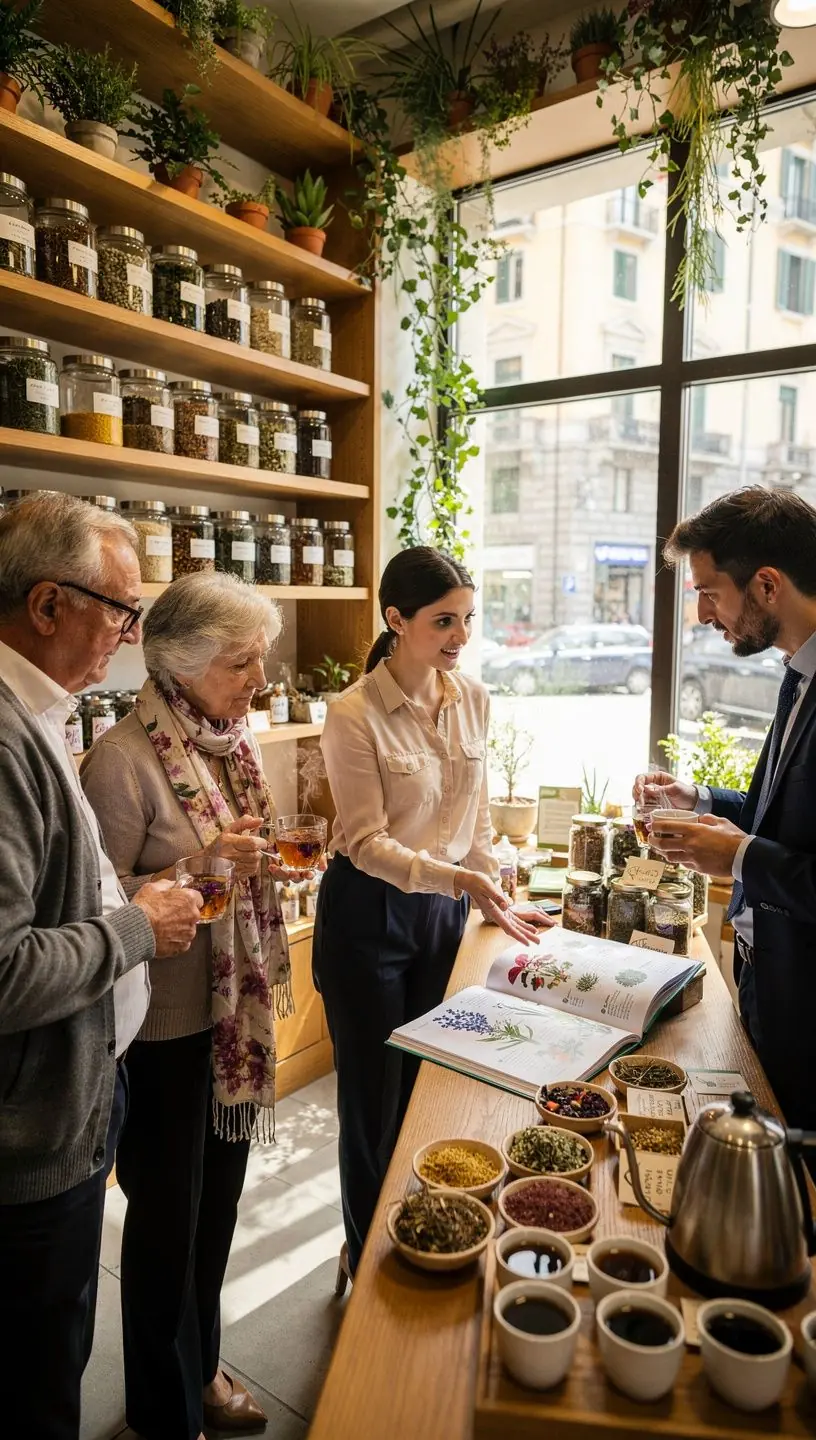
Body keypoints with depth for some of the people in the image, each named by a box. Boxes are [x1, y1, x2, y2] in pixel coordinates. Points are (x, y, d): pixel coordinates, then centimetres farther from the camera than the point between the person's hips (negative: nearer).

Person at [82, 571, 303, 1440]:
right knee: (166, 1217, 14)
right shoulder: (123, 760, -21)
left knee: (218, 1201, 23)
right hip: (164, 1027, -7)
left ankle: (199, 1367, 49)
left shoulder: (230, 740, 3)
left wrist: (272, 861, 1)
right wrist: (202, 866, -28)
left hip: (236, 1011, 7)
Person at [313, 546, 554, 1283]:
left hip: (445, 910, 5)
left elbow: (476, 812, 8)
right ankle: (368, 1259, 36)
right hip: (368, 915, -5)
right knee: (375, 1099, 10)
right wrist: (456, 879, -30)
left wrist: (491, 892, 5)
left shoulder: (472, 698, -1)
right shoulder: (353, 714, -18)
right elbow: (367, 843, -18)